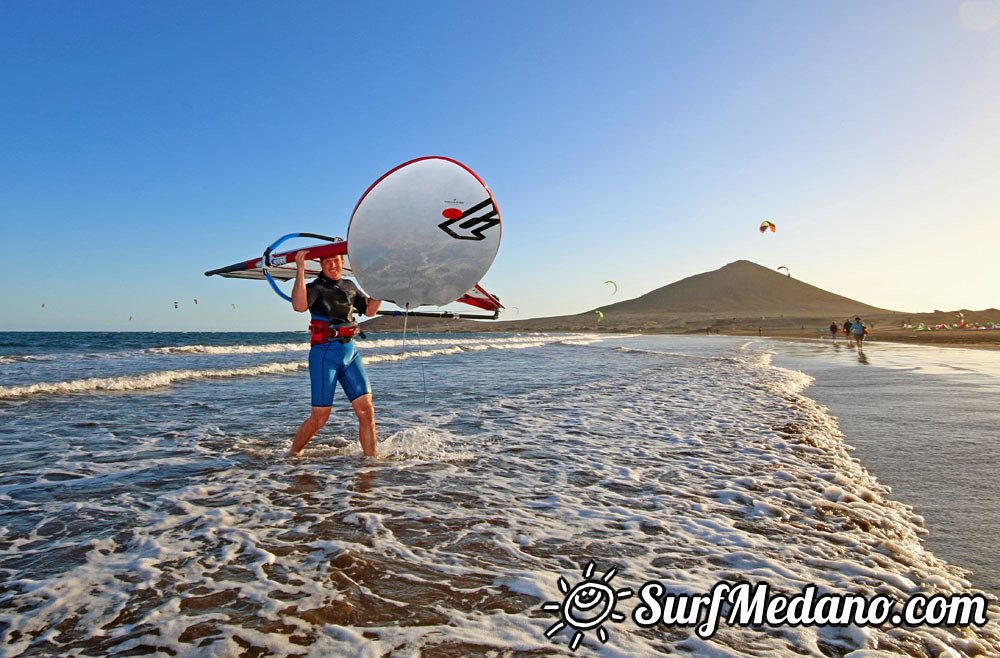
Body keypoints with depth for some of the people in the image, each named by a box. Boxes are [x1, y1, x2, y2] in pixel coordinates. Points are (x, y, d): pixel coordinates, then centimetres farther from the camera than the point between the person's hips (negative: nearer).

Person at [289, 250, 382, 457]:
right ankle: (293, 454, 22)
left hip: (350, 352, 5)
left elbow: (369, 310, 25)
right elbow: (299, 306, -24)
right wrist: (300, 270, -26)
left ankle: (371, 459, 9)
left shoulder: (350, 286, 16)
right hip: (324, 354, -5)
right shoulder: (315, 288, -3)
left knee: (366, 409, -3)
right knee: (320, 416, -3)